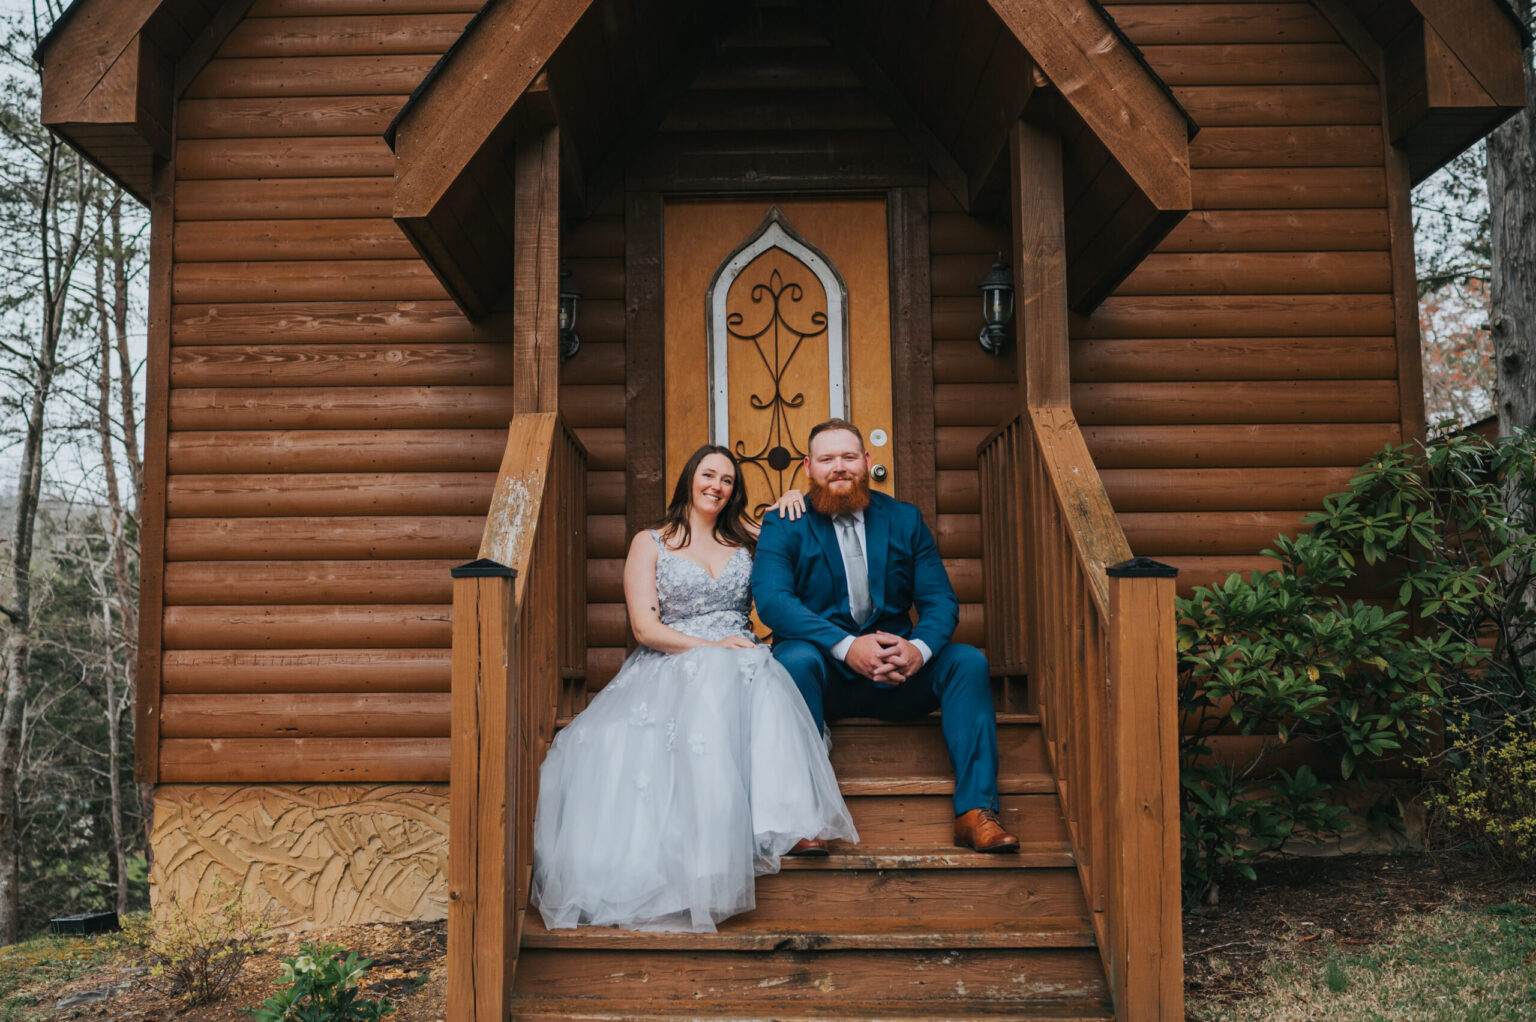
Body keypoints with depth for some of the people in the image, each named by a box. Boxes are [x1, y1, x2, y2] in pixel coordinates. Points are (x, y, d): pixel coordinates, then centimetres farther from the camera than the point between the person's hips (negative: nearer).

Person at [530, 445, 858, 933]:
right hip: (669, 665, -3)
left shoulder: (743, 539, 23)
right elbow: (646, 627, 0)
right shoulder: (650, 543, 12)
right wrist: (709, 648, -14)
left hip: (741, 663, 3)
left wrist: (791, 506, 13)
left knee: (763, 687, -35)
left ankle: (785, 820, -46)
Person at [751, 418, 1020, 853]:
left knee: (968, 661, -20)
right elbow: (772, 600, -14)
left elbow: (940, 599, 4)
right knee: (794, 659, -34)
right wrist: (846, 646, -27)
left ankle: (975, 811, -24)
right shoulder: (782, 527, 3)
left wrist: (919, 648, -21)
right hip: (823, 674, -2)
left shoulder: (905, 520, 12)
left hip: (897, 670, 3)